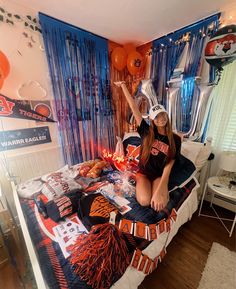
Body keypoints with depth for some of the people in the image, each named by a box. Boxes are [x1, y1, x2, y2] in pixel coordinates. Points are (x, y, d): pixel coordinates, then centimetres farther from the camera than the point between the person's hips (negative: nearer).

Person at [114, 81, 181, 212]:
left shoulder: (175, 139, -8)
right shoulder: (146, 132, -9)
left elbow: (168, 166, -14)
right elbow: (134, 108, -10)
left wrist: (159, 190, -24)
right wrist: (123, 86, -7)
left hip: (160, 175, 0)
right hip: (143, 172, 0)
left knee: (158, 204, -25)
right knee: (144, 201, -25)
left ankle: (163, 190, 9)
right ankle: (143, 185, 8)